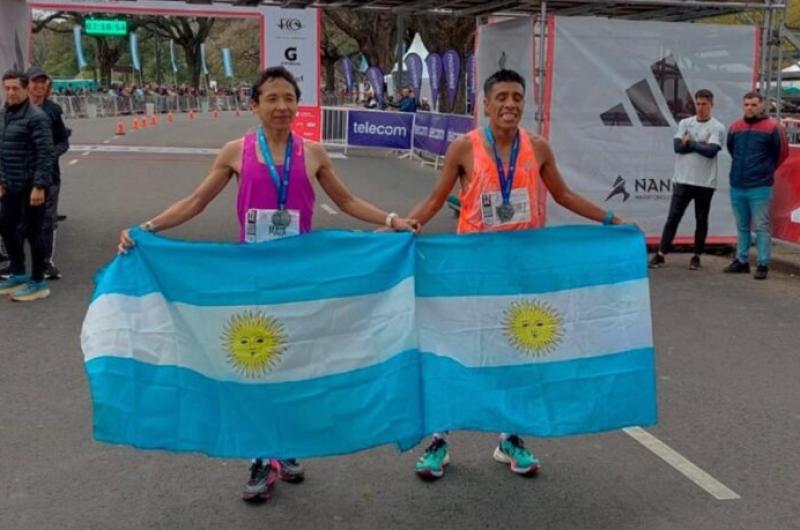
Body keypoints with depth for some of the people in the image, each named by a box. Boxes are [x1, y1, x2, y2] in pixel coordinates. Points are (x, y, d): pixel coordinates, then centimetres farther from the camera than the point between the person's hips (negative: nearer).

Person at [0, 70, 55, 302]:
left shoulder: (36, 116, -14)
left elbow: (45, 153, -17)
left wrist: (39, 186, -21)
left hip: (31, 185, -8)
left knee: (31, 231, -2)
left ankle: (38, 283, 11)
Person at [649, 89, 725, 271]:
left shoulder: (717, 127, -3)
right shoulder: (684, 123, 6)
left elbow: (711, 151, -17)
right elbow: (678, 146, -7)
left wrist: (690, 142, -8)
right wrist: (700, 144, -11)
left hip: (705, 182, -2)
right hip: (682, 179, 2)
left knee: (701, 220, 7)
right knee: (673, 217, 2)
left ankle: (696, 256, 17)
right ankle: (661, 254, 4)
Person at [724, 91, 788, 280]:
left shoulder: (772, 128, -6)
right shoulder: (735, 127, 6)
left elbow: (782, 153, 2)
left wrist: (766, 170, 12)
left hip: (760, 188, -5)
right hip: (737, 186, 5)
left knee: (761, 227, -2)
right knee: (742, 227, 13)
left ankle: (763, 265, 3)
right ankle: (741, 261, 22)